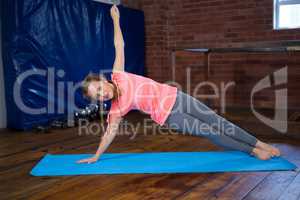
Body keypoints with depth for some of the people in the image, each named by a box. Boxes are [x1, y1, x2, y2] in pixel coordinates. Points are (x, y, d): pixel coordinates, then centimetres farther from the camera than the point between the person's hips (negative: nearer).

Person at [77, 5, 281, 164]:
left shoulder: (118, 75, -7)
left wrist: (115, 19, 4)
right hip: (167, 115, -3)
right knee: (209, 132, -5)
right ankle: (252, 151, 12)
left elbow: (119, 46, 0)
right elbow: (109, 133, 1)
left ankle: (261, 144, 16)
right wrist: (95, 157, 7)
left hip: (174, 97, 3)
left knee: (218, 122, 4)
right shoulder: (116, 110, -11)